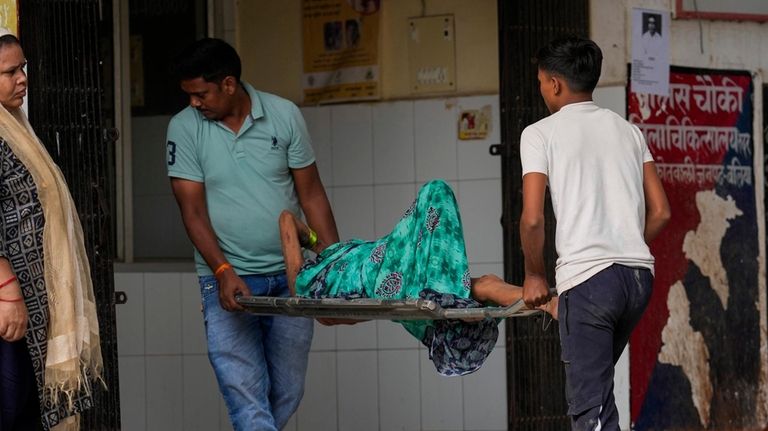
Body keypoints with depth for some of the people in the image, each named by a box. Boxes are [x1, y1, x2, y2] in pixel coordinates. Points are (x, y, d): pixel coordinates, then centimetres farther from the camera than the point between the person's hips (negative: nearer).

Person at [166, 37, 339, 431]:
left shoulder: (284, 115, 0)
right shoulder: (184, 129, -3)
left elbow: (311, 194, 4)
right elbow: (192, 209, -6)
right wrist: (223, 272, -19)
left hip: (290, 276, 2)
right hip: (228, 280, -2)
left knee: (287, 392, 7)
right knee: (244, 393, -12)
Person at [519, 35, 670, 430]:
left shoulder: (540, 134, 0)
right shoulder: (628, 130, 15)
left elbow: (532, 218, -8)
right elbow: (660, 212, 11)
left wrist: (534, 275, 6)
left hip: (587, 276, -6)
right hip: (639, 274, 6)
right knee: (594, 379, 23)